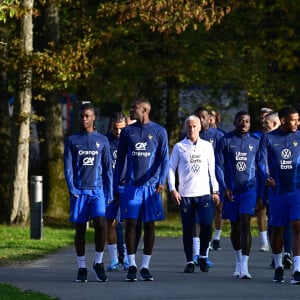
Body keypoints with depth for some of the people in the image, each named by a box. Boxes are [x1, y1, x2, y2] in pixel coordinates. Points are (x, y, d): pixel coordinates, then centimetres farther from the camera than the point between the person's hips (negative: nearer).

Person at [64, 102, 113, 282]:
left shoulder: (102, 141, 10)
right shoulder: (72, 141, 9)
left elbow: (108, 169, 10)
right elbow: (68, 168, 3)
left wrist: (109, 193, 4)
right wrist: (72, 189, -10)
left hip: (97, 190, 0)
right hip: (79, 191, 1)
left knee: (100, 224, -16)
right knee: (80, 229, 1)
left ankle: (98, 263, -1)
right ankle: (82, 268, 8)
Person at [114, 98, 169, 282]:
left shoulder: (159, 132, 3)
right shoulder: (127, 131, 9)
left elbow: (164, 159, -3)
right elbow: (120, 160, 14)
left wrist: (161, 181, -17)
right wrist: (116, 185, 10)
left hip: (151, 186, -1)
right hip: (132, 186, 1)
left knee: (150, 225, 1)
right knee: (130, 224, -4)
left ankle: (145, 266, 7)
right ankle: (132, 266, 1)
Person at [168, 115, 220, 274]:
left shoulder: (207, 146, 10)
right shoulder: (179, 147, 5)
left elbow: (212, 170, 13)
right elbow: (171, 169, 6)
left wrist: (215, 191, 8)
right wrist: (172, 189, -3)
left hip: (204, 193, 1)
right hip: (185, 195, -1)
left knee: (207, 226, -10)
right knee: (188, 229, 1)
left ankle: (203, 256, 11)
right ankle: (189, 261, 9)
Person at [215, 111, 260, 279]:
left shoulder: (255, 142, 5)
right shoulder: (226, 141, 2)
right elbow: (219, 165, 1)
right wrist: (224, 187, -9)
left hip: (250, 188, -1)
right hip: (231, 190, 1)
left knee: (245, 224, -13)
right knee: (235, 226, 12)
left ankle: (244, 266, -18)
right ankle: (238, 261, 30)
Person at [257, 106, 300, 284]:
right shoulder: (268, 139, 1)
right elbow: (262, 161, -6)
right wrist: (266, 177, -25)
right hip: (277, 190, 0)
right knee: (277, 229, 10)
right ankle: (278, 267, 28)